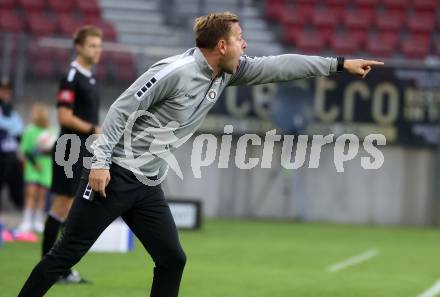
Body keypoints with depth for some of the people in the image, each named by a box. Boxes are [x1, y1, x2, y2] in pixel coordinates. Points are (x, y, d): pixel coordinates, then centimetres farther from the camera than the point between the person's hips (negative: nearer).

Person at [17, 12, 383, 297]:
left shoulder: (226, 73, 5)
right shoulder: (175, 71, -19)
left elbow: (279, 66, 10)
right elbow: (121, 110, -17)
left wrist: (339, 64, 9)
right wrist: (101, 162, -21)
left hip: (147, 184, 8)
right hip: (114, 175, -8)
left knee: (172, 259, 4)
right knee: (69, 252, -7)